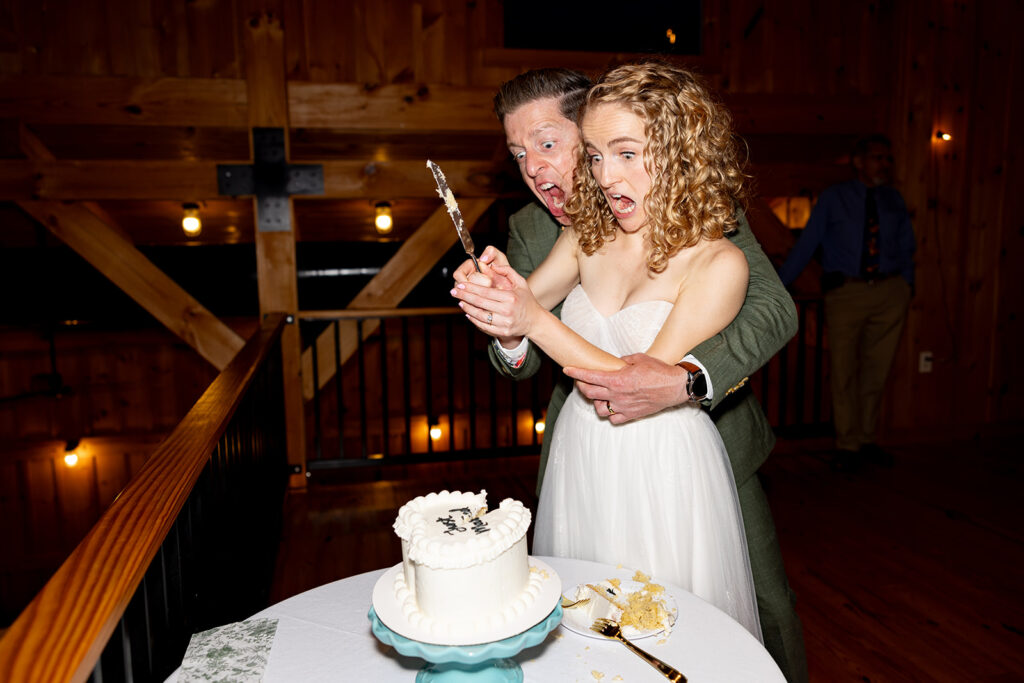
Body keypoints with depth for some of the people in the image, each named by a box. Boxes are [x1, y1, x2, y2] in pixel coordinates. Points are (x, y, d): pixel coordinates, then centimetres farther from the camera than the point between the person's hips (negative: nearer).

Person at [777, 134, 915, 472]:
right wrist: (776, 285, -5)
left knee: (876, 369, 8)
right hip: (846, 292, -3)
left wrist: (906, 284, 12)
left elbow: (905, 248, 21)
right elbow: (806, 244, 0)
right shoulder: (833, 197, 4)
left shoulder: (894, 200, 14)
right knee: (844, 370, 0)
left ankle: (867, 440, 23)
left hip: (890, 292, 3)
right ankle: (848, 446, 13)